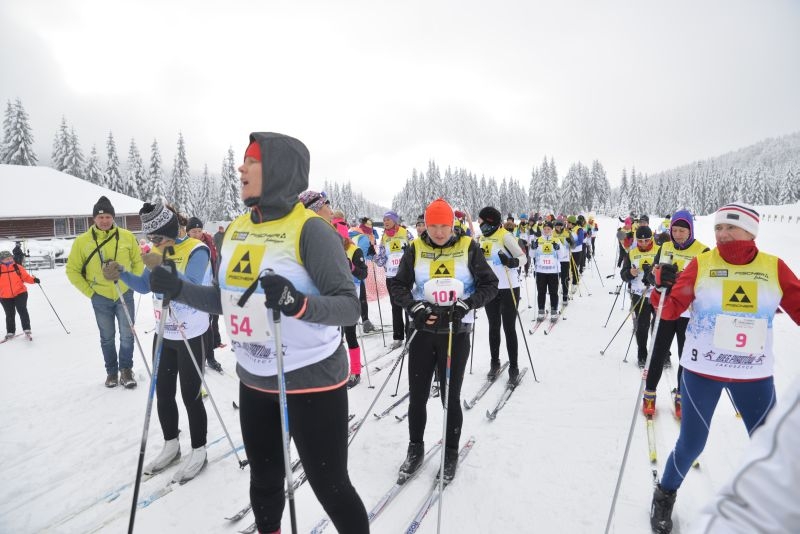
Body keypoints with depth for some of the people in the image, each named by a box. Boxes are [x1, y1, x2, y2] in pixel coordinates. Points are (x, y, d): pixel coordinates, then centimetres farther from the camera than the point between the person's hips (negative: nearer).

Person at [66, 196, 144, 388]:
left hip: (125, 295, 0)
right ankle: (111, 371, 29)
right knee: (107, 338, 13)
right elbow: (72, 270, 1)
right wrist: (89, 292, -3)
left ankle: (126, 369, 21)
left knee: (127, 335, 2)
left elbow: (138, 261, 7)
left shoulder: (126, 236, -6)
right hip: (100, 298, 0)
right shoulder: (82, 241, -7)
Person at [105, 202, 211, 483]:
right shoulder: (159, 250, 5)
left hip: (193, 337, -7)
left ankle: (198, 452, 21)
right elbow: (145, 286, 8)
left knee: (190, 396, 2)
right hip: (164, 336, 7)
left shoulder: (197, 250, -17)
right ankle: (171, 446, 35)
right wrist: (120, 274, -9)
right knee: (163, 394, 15)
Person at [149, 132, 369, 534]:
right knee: (263, 480, 24)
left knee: (330, 487, 8)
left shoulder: (310, 229, -17)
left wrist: (297, 303, -38)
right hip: (253, 381, 7)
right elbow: (228, 301, 14)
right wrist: (177, 288, 3)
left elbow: (349, 306, -22)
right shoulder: (236, 230, 4)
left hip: (311, 381, -7)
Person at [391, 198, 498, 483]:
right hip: (423, 330, 2)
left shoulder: (468, 248, -3)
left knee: (450, 397, 6)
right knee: (417, 395, 9)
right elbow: (398, 286, 4)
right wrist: (416, 308, -14)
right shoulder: (415, 249, 1)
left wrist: (464, 305, -17)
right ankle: (415, 449, 32)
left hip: (456, 333, -2)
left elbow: (490, 285, -1)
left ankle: (451, 453, 29)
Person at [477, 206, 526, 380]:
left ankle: (513, 367, 13)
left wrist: (512, 262, -34)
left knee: (509, 328, 1)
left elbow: (523, 257, -15)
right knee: (493, 327, 14)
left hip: (508, 289, -6)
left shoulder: (505, 236, -12)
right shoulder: (482, 238, 8)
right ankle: (494, 363, 26)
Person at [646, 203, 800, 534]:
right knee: (692, 444, 6)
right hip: (702, 371, -2)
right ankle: (665, 495, 31)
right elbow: (670, 310, -9)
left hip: (755, 374, 2)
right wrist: (663, 288, -28)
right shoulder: (701, 264, -6)